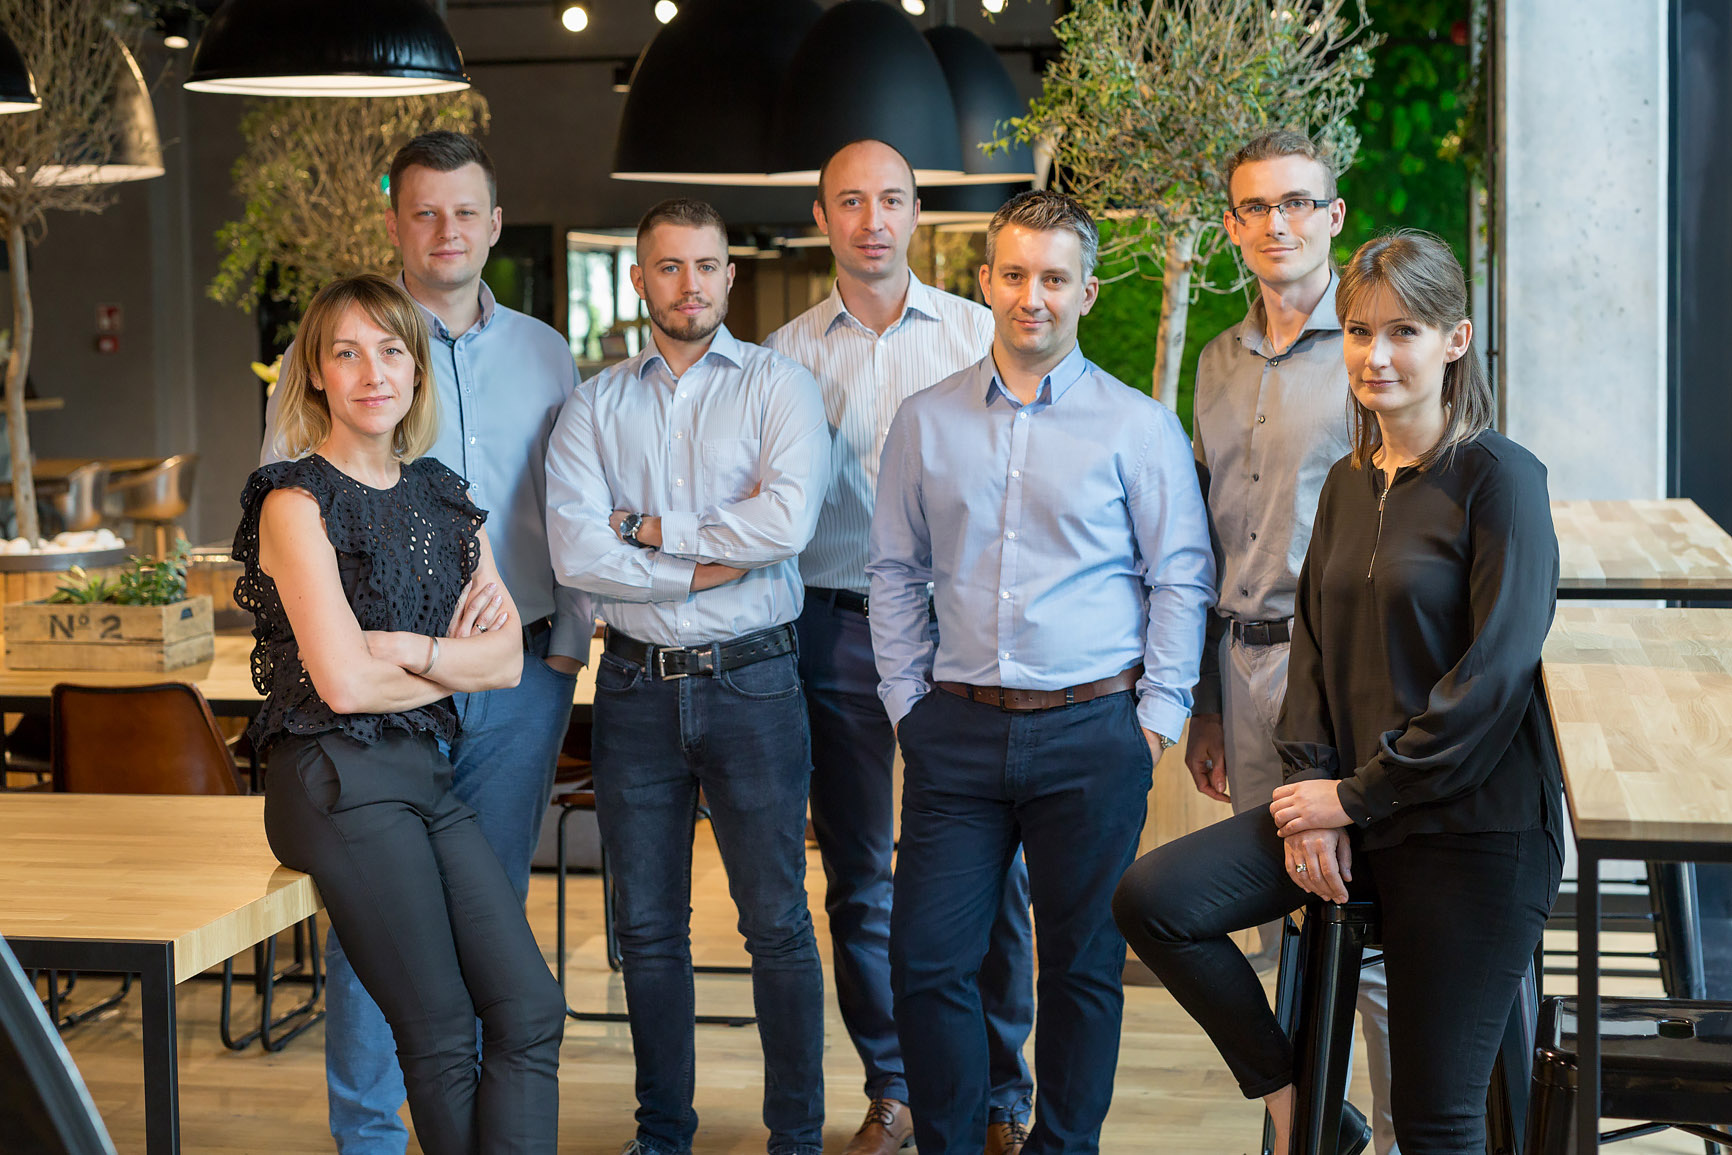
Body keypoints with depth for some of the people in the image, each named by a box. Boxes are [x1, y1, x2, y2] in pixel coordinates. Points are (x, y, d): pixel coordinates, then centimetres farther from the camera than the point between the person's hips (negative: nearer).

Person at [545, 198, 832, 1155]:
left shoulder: (778, 386, 2)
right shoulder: (594, 405, 7)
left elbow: (789, 521, -16)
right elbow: (575, 554, -7)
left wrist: (647, 526, -9)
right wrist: (713, 564, -11)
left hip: (752, 682, -2)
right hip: (637, 685, 3)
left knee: (776, 922, 3)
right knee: (648, 926, 10)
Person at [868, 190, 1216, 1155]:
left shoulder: (1139, 425, 1)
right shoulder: (926, 423, 8)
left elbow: (1182, 578, 2)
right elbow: (895, 573, 13)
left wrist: (1158, 716, -4)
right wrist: (908, 702, 6)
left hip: (1093, 731, -2)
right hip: (958, 730, 2)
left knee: (1084, 966, 7)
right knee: (927, 960, 1)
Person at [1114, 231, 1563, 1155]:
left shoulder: (1499, 479, -11)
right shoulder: (1349, 482, 10)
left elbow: (1496, 673, -16)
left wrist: (1361, 795, -13)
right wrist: (1310, 789, -3)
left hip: (1473, 827, -6)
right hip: (1353, 808, 7)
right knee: (1151, 898, -9)